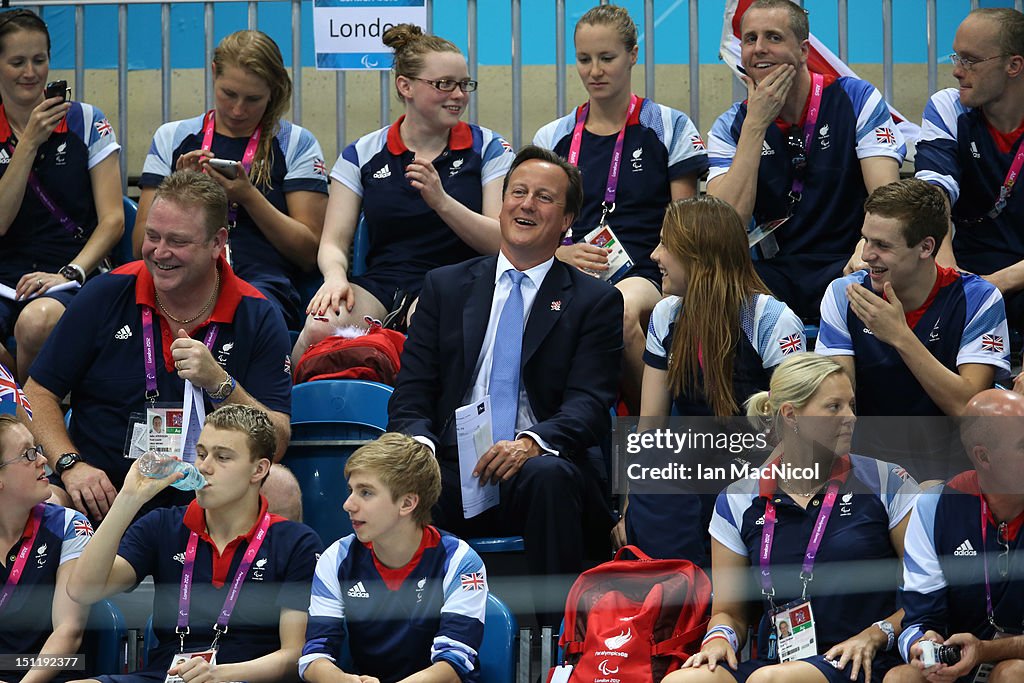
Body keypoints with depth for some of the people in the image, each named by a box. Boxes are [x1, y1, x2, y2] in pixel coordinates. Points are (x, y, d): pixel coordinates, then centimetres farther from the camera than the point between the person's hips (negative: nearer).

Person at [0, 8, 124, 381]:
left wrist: (70, 273, -13)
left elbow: (112, 219, 2)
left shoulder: (85, 121, 7)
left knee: (36, 322, -38)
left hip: (70, 277, -1)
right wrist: (30, 142, -7)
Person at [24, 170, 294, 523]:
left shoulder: (258, 318, 0)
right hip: (99, 498, 0)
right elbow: (39, 392, 6)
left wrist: (219, 384, -22)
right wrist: (70, 465, -11)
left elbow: (276, 444, -6)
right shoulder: (107, 295, 2)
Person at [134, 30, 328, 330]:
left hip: (264, 283, -1)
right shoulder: (172, 138, 20)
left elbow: (310, 253, 8)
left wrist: (248, 197, -4)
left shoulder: (296, 144, 14)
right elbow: (142, 246, 15)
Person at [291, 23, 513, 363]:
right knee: (320, 329, -32)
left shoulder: (488, 149, 9)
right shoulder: (363, 154, 12)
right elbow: (333, 242, 8)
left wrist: (441, 201, -16)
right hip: (380, 282, 2)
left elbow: (501, 242, 0)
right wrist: (335, 276, -17)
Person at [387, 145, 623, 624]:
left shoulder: (596, 301, 10)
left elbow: (589, 405, -2)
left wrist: (533, 442, -24)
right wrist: (418, 443, -13)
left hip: (540, 467, -1)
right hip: (453, 470, 1)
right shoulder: (445, 287, 18)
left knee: (549, 475, -38)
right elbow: (412, 391, 11)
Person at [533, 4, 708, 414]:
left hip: (644, 275, -2)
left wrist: (675, 283, -12)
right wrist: (564, 253, -8)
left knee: (623, 309, -42)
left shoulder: (669, 127, 12)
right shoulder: (552, 139, 19)